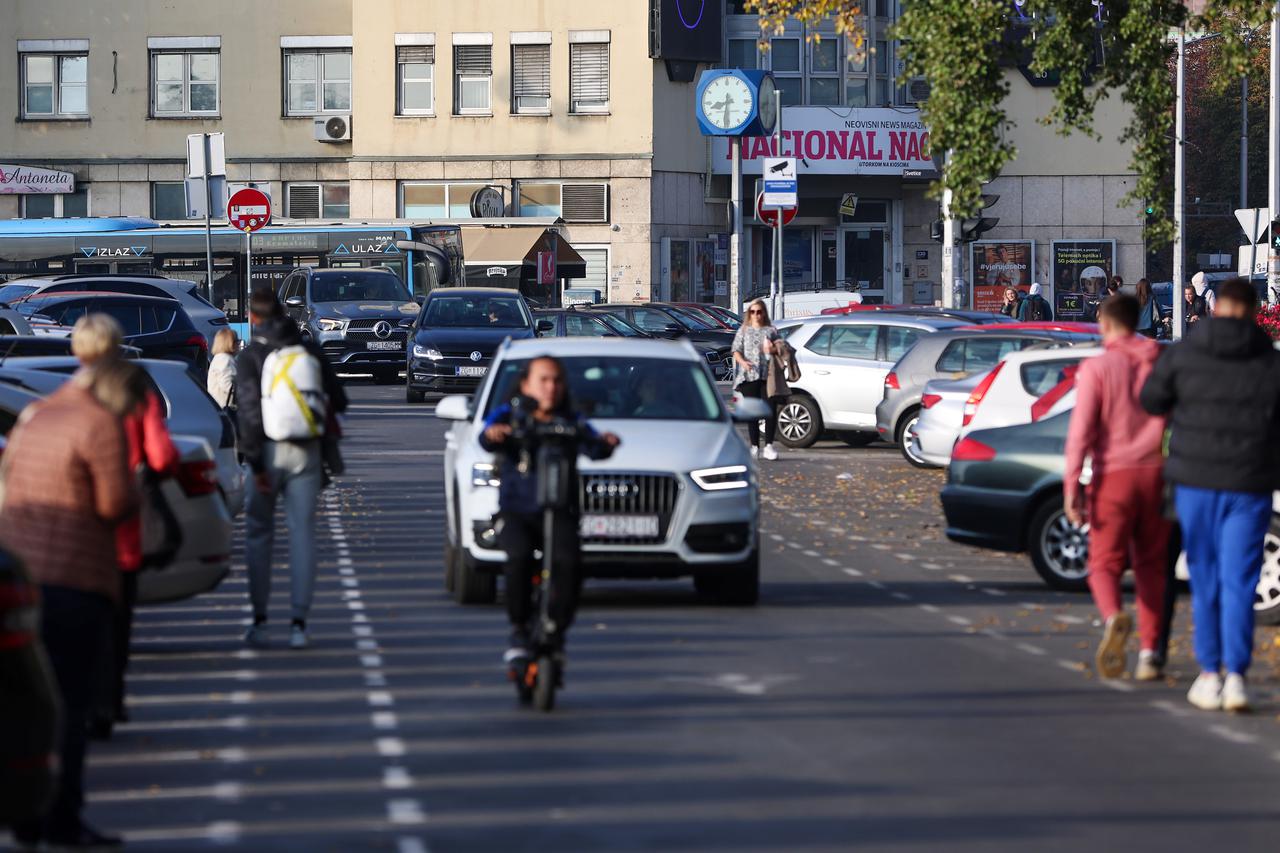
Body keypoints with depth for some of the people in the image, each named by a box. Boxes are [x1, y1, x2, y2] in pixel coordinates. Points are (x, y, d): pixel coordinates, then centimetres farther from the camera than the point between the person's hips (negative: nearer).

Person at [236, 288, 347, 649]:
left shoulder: (250, 356, -6)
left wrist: (255, 463, -13)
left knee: (259, 532, 10)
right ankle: (299, 622, -2)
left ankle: (259, 619, 11)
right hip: (307, 453, 2)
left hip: (270, 450, -2)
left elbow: (249, 412, -14)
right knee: (302, 532, 3)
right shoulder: (309, 351, 5)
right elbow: (338, 400, 8)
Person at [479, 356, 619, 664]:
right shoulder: (508, 416, 4)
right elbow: (487, 440, -15)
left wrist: (605, 443, -36)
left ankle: (556, 632, -8)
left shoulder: (571, 422, 6)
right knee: (520, 556, -30)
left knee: (569, 561, -27)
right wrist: (493, 435, -40)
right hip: (516, 512, -1)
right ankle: (519, 630, -11)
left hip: (559, 512, 1)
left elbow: (593, 449, -12)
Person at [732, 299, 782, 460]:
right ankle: (755, 446, 7)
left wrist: (773, 350, -11)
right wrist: (742, 362, -13)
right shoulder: (744, 330, 13)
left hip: (768, 375, 0)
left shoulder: (771, 330, 13)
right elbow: (736, 350, 7)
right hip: (749, 376, 0)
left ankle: (768, 446, -6)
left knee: (771, 410, -9)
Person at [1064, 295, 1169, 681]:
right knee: (1150, 566, 13)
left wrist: (1071, 486, -10)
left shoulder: (1096, 368, -5)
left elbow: (1081, 431, -11)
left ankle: (1114, 618, -28)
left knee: (1105, 563, 3)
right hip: (1154, 475, 3)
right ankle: (1150, 652, 11)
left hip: (1114, 476, -3)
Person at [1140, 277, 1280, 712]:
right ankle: (1236, 676, -8)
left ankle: (1209, 674, 11)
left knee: (1206, 580, 11)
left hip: (1195, 480, 1)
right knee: (1239, 582, 1)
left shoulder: (1181, 354, -4)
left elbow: (1151, 402, 5)